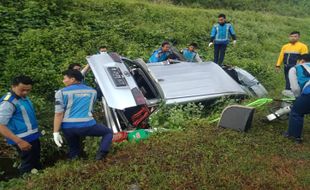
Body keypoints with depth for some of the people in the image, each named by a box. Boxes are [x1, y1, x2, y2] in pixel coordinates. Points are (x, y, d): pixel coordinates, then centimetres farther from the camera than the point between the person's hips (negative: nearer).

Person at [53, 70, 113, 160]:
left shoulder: (62, 92, 1)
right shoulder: (92, 91, 14)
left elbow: (58, 114, -5)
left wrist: (56, 132, -2)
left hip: (68, 127, 1)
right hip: (87, 125, -1)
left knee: (73, 149, 25)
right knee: (108, 132, 19)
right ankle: (101, 154, -2)